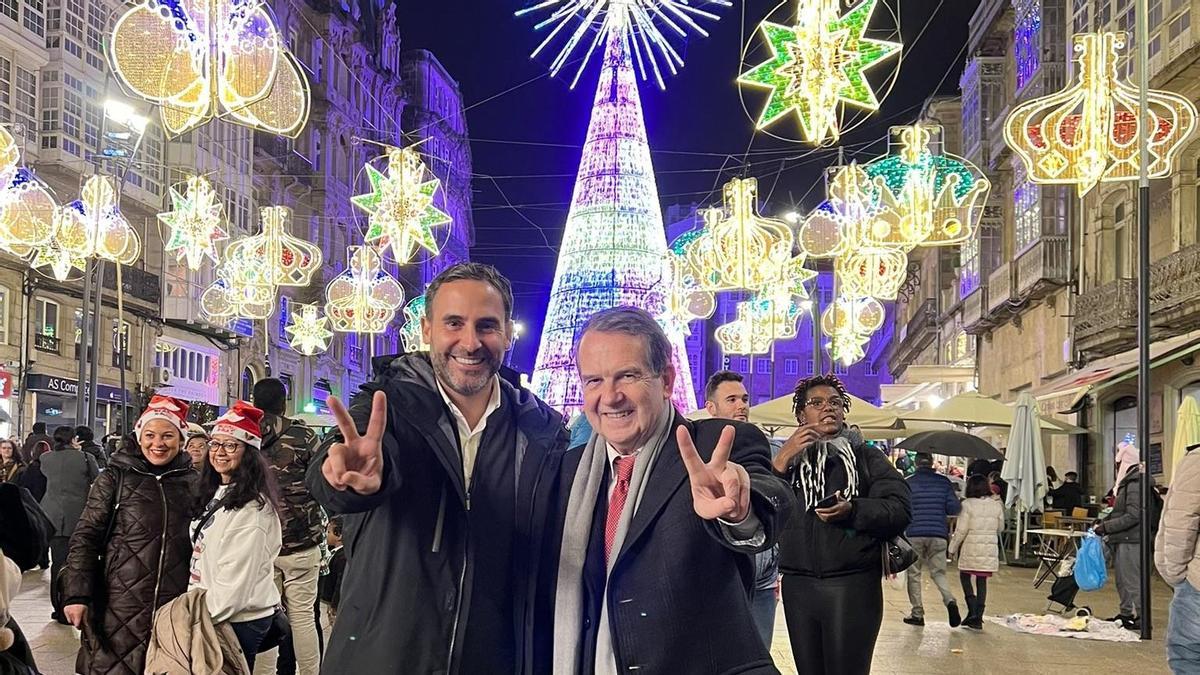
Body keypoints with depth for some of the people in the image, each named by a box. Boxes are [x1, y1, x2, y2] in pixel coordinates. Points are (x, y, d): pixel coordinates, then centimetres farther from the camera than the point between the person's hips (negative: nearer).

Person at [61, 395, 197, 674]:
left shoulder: (192, 482, 6)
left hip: (175, 609, 2)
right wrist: (76, 595, -11)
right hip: (120, 607, -2)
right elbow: (85, 538, -2)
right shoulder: (115, 478, 1)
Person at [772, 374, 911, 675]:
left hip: (853, 586, -3)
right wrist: (782, 461, -9)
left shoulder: (866, 456, 8)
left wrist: (853, 510, -19)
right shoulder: (790, 459, 15)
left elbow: (900, 509, -3)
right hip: (798, 585, 3)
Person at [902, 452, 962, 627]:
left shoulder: (907, 483, 1)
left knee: (913, 574, 8)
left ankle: (917, 613, 7)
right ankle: (950, 601, -16)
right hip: (938, 535, 1)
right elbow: (954, 508, 1)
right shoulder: (944, 482, 4)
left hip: (914, 534, -1)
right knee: (938, 573, 10)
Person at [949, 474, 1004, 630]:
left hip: (971, 548, -4)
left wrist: (953, 547, 0)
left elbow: (961, 530, -10)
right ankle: (978, 618, 8)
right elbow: (1000, 528, 12)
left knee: (965, 577, 12)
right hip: (990, 549, 4)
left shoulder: (967, 505, -10)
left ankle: (972, 610, -4)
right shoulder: (996, 505, 3)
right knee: (982, 581, 8)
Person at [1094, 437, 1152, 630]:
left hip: (1130, 540, -10)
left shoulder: (1136, 484, -17)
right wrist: (1103, 521, 7)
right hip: (1122, 540, 10)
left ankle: (1139, 617, -1)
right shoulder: (1126, 481, 14)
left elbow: (1133, 516, -22)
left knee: (1131, 579, -6)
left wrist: (1106, 527, -20)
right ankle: (1126, 613, 24)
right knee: (1122, 580, 16)